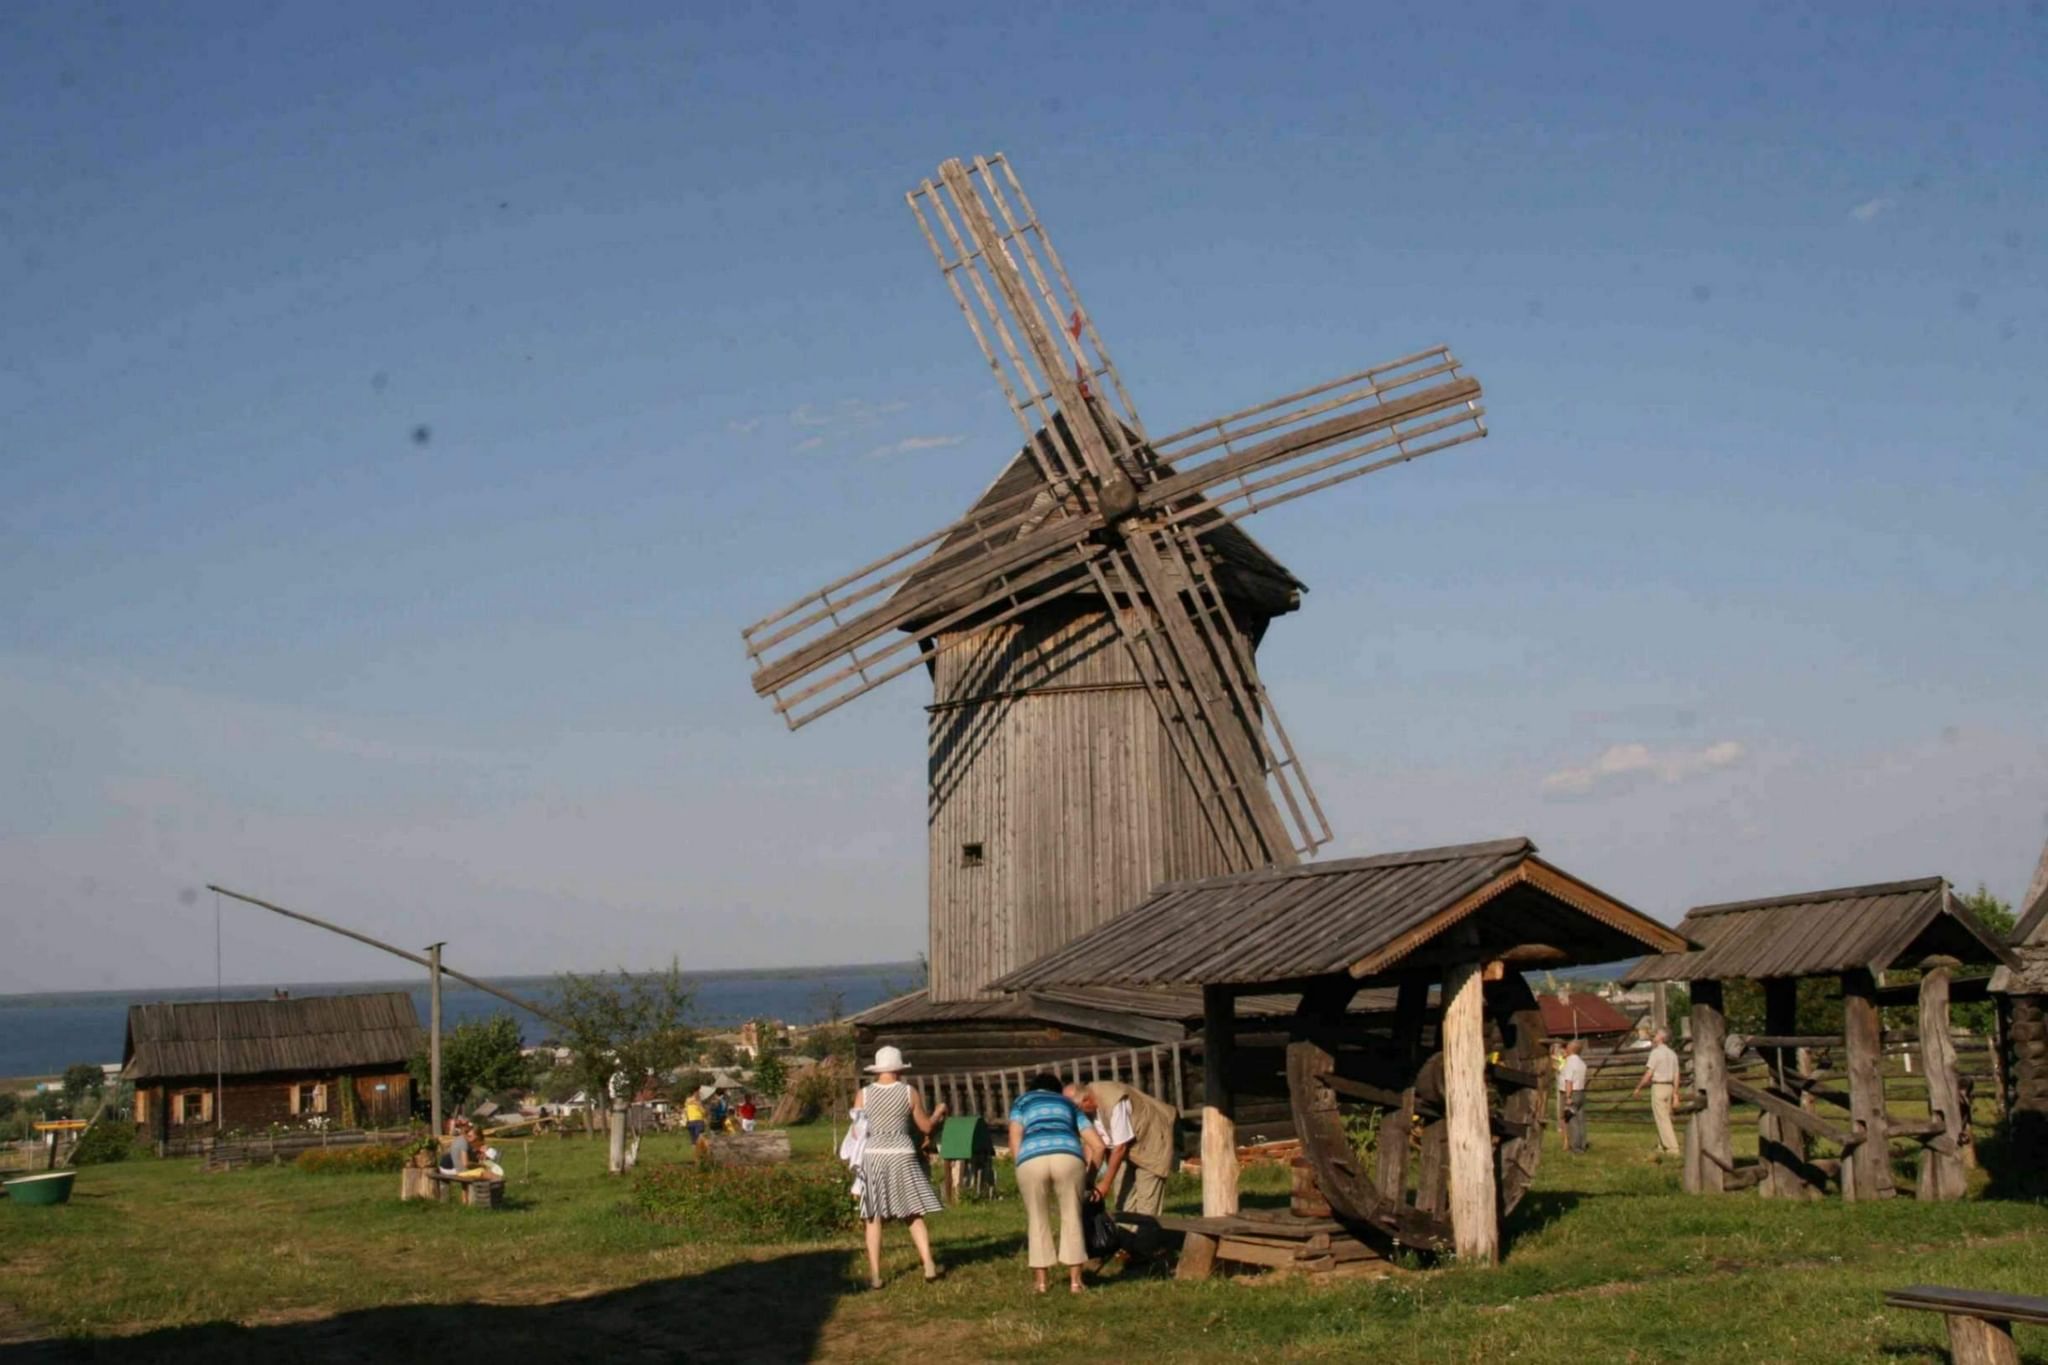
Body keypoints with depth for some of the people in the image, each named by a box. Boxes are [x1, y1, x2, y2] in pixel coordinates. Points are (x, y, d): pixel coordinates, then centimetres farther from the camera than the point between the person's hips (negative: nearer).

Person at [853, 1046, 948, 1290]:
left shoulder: (864, 1094, 0)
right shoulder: (910, 1093, -1)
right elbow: (926, 1127, 6)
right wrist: (939, 1112, 24)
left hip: (872, 1157, 0)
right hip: (902, 1157, 0)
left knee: (874, 1218, 6)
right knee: (914, 1215, 10)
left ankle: (875, 1275, 4)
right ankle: (929, 1265, -1)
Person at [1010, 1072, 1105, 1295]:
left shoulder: (1021, 1101, 30)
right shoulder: (1069, 1104, 34)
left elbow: (1015, 1144, 14)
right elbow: (1097, 1145, 27)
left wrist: (1022, 1166, 23)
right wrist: (1087, 1173, 37)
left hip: (1032, 1159, -1)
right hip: (1068, 1156, 1)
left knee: (1038, 1221, 14)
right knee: (1071, 1218, 14)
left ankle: (1040, 1281, 19)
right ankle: (1075, 1280, 14)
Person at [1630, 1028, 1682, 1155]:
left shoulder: (1656, 1052, -13)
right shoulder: (1672, 1054, 10)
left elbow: (1648, 1074, -15)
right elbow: (1676, 1076, 9)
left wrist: (1638, 1088, -8)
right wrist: (1675, 1093, 12)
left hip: (1658, 1087, -8)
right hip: (1669, 1087, 8)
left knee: (1662, 1119, -6)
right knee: (1663, 1118, 15)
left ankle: (1672, 1147, -10)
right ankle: (1661, 1147, 18)